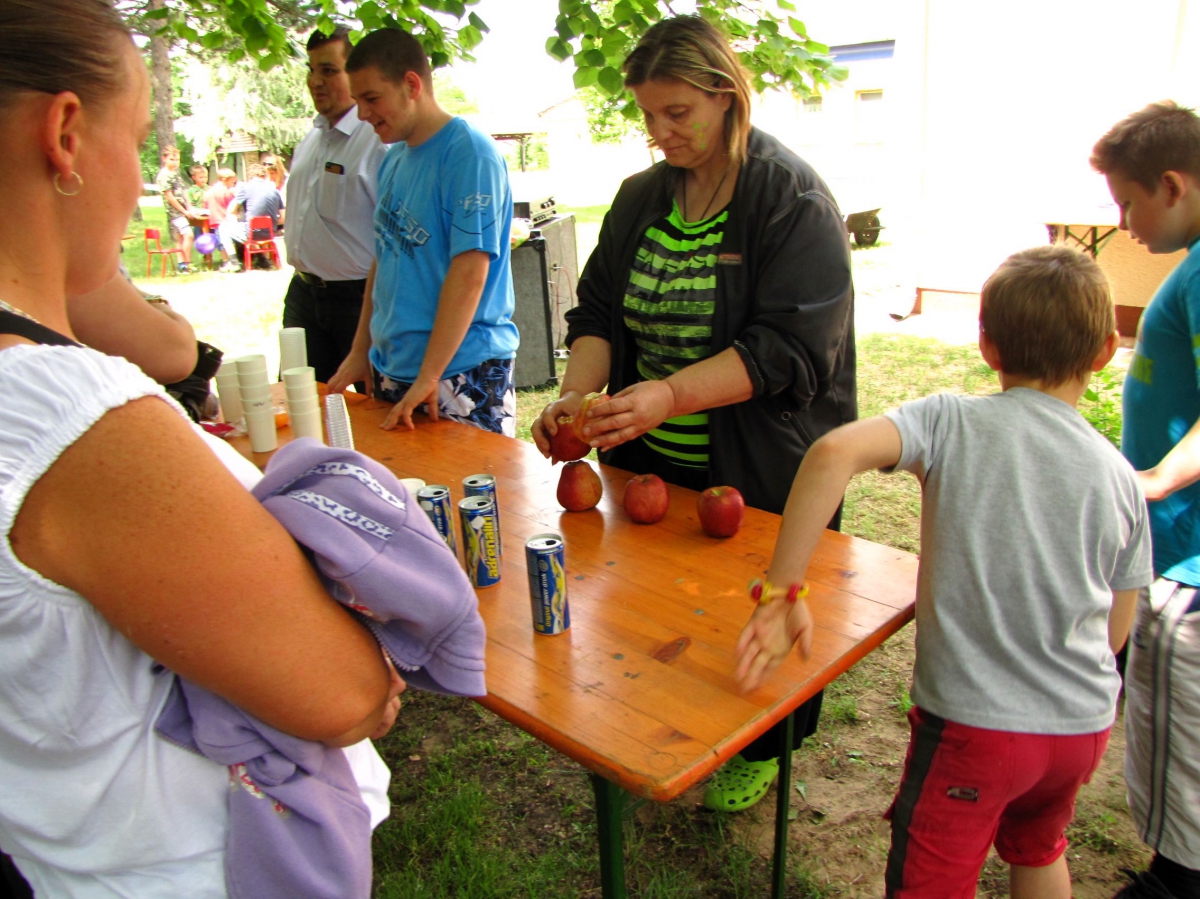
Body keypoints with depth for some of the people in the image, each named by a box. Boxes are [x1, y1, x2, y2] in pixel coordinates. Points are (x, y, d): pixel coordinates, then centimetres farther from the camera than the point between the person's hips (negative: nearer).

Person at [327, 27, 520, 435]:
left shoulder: (469, 154, -13)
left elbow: (469, 272, -20)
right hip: (390, 370, 8)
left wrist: (428, 378, -20)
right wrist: (360, 351, 16)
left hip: (462, 375, -7)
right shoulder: (392, 160, 11)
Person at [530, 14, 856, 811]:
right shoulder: (642, 198, 6)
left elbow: (790, 349, -21)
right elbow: (601, 312, 6)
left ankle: (761, 754, 37)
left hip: (763, 471, -5)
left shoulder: (792, 198, -13)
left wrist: (670, 394, -33)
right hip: (656, 464, 5)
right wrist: (576, 393, -14)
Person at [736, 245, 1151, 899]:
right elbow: (1113, 634, 7)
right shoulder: (1121, 478, 0)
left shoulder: (954, 422, -13)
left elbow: (835, 452, -31)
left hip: (975, 723, -5)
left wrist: (779, 592, -28)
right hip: (1084, 724, 5)